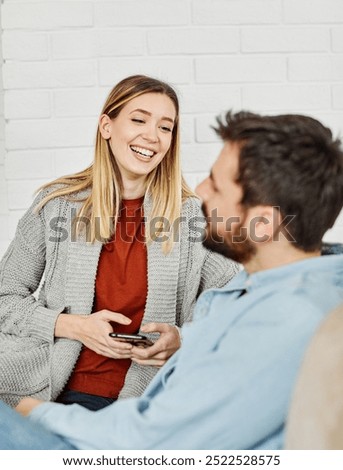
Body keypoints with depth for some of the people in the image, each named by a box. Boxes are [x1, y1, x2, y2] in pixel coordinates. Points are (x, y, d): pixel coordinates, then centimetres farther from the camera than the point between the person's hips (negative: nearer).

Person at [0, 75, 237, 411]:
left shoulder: (193, 215, 2)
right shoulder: (58, 204, 2)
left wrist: (184, 340, -13)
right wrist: (72, 326, -10)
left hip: (150, 404, 1)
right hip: (63, 395, 0)